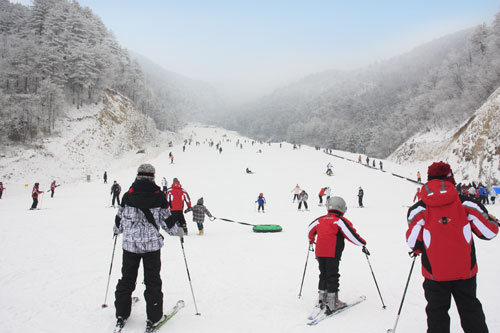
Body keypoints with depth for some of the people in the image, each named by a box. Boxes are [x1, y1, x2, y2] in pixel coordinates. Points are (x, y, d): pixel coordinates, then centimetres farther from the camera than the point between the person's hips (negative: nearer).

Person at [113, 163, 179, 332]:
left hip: (130, 243, 2)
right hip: (152, 244, -2)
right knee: (152, 280, 7)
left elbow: (119, 218, 7)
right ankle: (154, 317, 10)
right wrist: (176, 231, 19)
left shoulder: (128, 195, -2)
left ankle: (121, 314, 22)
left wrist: (116, 230, 29)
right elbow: (166, 220, -1)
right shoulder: (158, 196, -6)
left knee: (127, 278, 15)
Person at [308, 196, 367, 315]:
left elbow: (310, 229, 30)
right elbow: (351, 234, -12)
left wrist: (311, 241, 47)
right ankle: (331, 304, 1)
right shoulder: (340, 220, -5)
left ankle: (321, 300, 21)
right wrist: (363, 244, 1)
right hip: (333, 253, -6)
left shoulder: (320, 220, 14)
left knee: (323, 275, 18)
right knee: (332, 277, 0)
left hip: (319, 253, 6)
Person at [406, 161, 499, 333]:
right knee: (470, 308, 20)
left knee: (437, 311, 14)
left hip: (435, 272, -1)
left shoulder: (419, 209, -10)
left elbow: (413, 243, -7)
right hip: (465, 269, 1)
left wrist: (418, 249, 16)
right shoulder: (466, 204, -9)